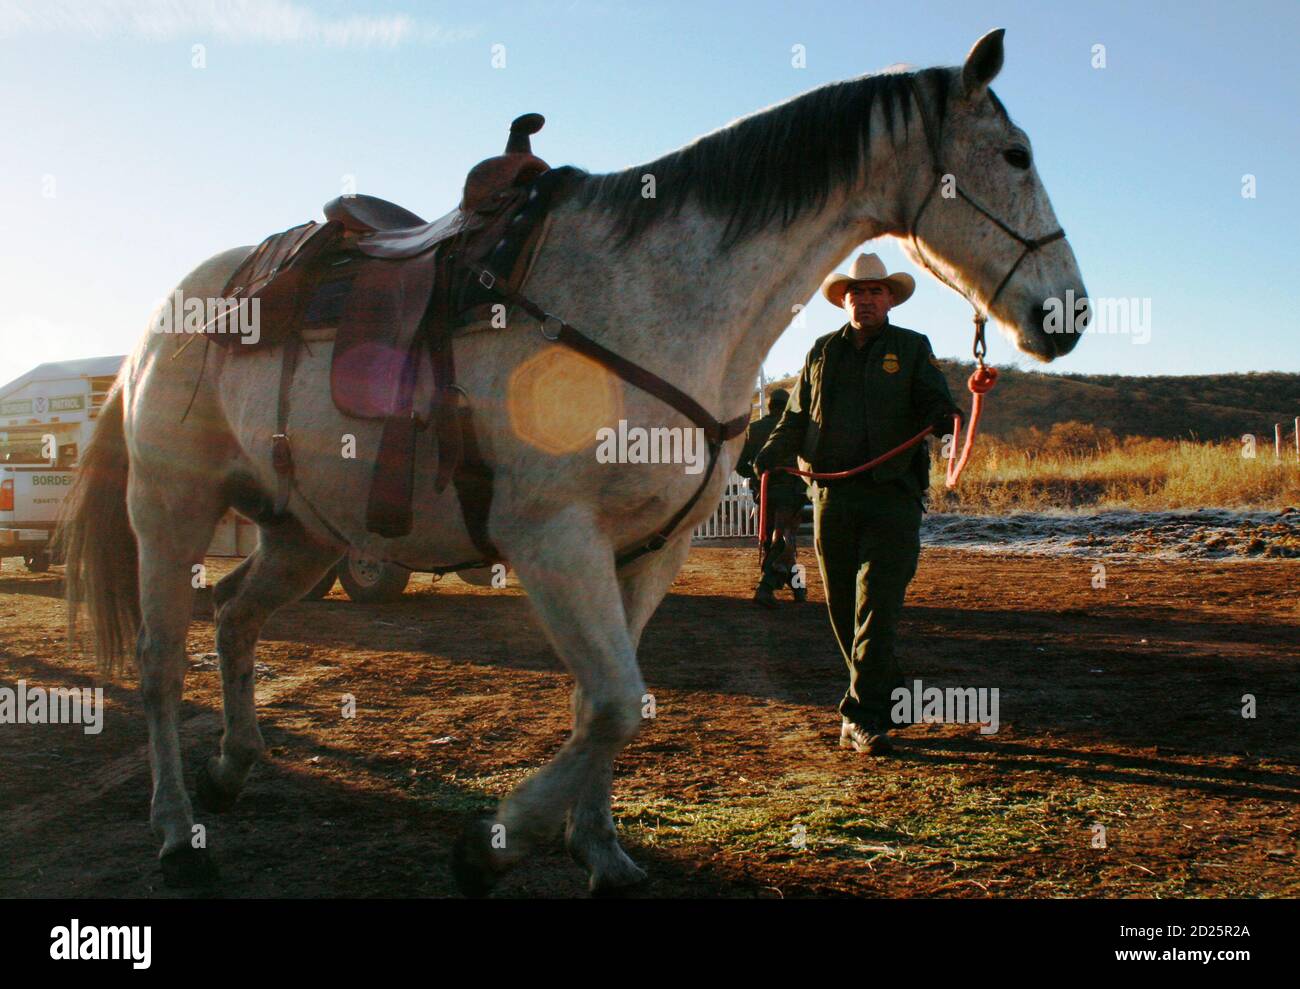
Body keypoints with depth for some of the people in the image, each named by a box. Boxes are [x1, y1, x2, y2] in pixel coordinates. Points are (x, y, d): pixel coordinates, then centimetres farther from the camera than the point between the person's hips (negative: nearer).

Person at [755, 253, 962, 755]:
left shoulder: (913, 348, 8)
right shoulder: (823, 351, 16)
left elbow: (935, 402, -2)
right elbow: (797, 417, 17)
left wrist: (941, 416, -26)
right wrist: (771, 452, 0)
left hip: (892, 494, -3)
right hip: (832, 495, 4)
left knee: (877, 607, -10)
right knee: (843, 609, 7)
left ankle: (864, 718, -8)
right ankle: (887, 696, 24)